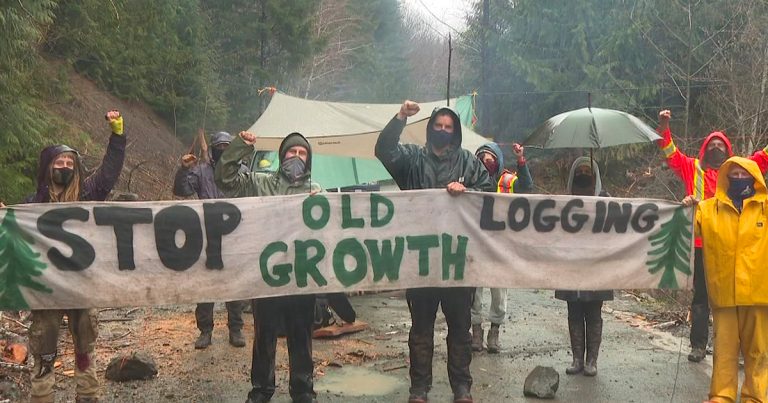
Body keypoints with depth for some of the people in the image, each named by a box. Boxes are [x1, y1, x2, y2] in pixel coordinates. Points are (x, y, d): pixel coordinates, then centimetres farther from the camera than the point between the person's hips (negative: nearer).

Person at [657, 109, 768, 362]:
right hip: (700, 243, -1)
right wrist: (664, 129, -13)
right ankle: (698, 345, 11)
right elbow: (671, 154, 1)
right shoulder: (693, 168, 10)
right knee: (700, 295, 6)